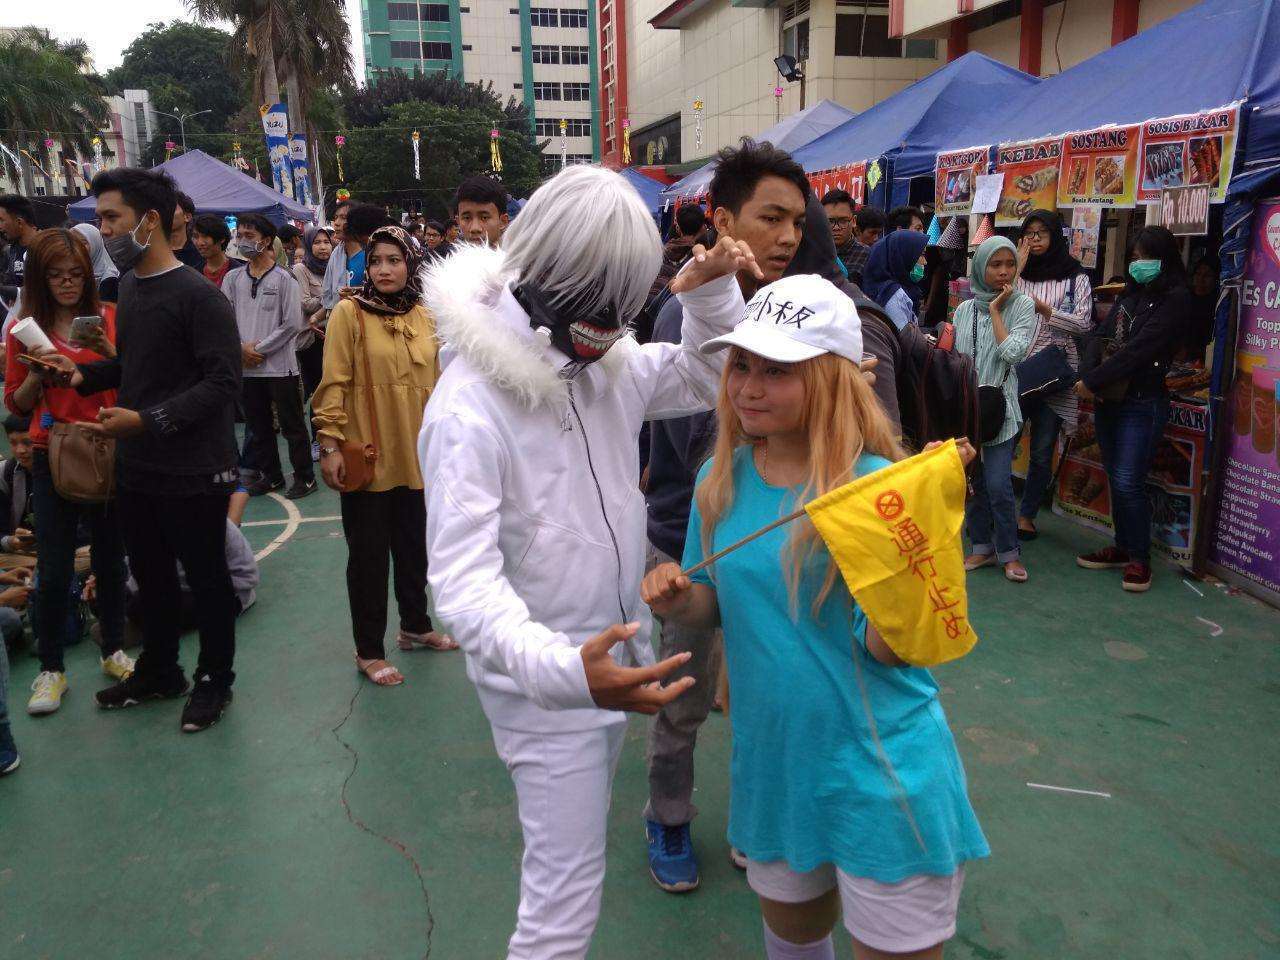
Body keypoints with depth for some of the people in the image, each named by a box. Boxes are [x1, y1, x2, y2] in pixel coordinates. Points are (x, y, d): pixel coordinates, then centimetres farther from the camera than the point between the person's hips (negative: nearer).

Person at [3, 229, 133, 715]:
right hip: (53, 459, 0)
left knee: (110, 560, 12)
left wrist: (111, 355, -16)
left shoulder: (111, 318, -1)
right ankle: (51, 669, 18)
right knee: (54, 569, 3)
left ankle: (114, 651, 29)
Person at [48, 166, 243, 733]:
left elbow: (222, 383, -21)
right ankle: (158, 673, 39)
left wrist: (147, 420, -26)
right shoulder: (129, 285, 8)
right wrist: (84, 375, 5)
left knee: (206, 579, 9)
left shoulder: (200, 297, -16)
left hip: (193, 473, -7)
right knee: (150, 576, 20)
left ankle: (214, 680, 28)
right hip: (136, 468, 8)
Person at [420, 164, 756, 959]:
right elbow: (463, 576, -29)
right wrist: (561, 667, -45)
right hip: (543, 680, -7)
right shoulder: (470, 404, -24)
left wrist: (711, 293, -7)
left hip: (615, 655, 8)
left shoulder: (610, 361, -1)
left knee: (580, 848, 25)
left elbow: (711, 380, 12)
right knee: (568, 896, 1)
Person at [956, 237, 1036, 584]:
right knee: (971, 481, 8)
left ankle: (1009, 552, 10)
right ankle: (981, 546, 22)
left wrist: (996, 310, -10)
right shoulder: (964, 309, 8)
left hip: (1000, 408, -3)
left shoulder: (1022, 305, -2)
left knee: (998, 484, -7)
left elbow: (1013, 353, -16)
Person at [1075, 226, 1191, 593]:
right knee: (1115, 480, 12)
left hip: (1143, 403, -7)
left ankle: (1140, 559, 6)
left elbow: (1140, 349, -18)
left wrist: (1093, 381, -18)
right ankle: (1122, 547, 25)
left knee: (1128, 483, -9)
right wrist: (1093, 380, -6)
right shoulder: (1131, 293, 13)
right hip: (1109, 398, 7)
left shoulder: (1176, 299, -10)